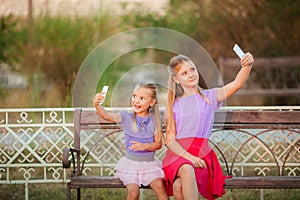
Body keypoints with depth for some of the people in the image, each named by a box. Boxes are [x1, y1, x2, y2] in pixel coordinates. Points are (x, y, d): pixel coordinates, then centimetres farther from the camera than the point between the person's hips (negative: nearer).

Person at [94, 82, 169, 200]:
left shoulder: (154, 119, 0)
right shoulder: (126, 117, -2)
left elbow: (158, 144, -1)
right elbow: (107, 116, -19)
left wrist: (145, 146, -20)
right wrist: (97, 105, -39)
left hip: (149, 162, 1)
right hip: (130, 162, -1)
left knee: (159, 186, -23)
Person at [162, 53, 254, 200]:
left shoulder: (209, 96, 14)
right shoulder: (174, 106, 15)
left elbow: (237, 84, -2)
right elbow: (170, 140, 6)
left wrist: (247, 66, -23)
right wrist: (189, 156, -12)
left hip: (201, 153, -1)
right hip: (178, 153, 1)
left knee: (179, 186, -34)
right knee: (186, 169, -38)